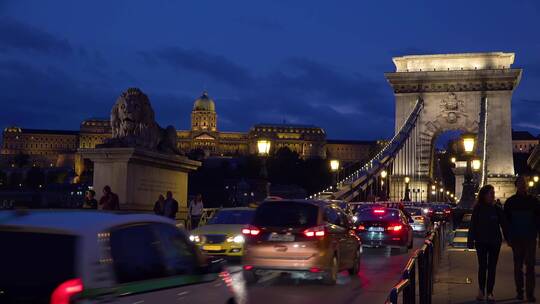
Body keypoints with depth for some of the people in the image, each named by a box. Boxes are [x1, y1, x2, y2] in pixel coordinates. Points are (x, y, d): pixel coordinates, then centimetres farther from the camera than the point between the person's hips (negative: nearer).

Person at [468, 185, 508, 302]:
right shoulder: (478, 209, -4)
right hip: (481, 242, -1)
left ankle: (489, 292, 11)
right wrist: (470, 241, -7)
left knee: (492, 268, 5)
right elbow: (472, 225, -4)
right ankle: (481, 291, 15)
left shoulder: (497, 209, 1)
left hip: (495, 242, 2)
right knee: (482, 267, 4)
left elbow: (503, 225, 4)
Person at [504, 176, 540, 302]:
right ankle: (519, 291, 14)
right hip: (516, 238, 1)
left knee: (530, 265, -5)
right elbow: (506, 220, 5)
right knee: (518, 265, 7)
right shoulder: (510, 202, 4)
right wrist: (509, 236, -1)